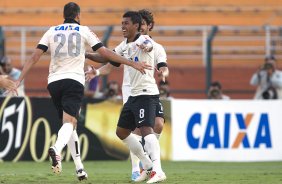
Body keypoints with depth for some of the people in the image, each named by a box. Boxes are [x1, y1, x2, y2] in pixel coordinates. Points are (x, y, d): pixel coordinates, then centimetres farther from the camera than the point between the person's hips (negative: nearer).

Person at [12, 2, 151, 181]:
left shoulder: (52, 31, 12)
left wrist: (19, 80, 6)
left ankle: (80, 168, 12)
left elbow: (34, 57, 5)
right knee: (69, 122, -15)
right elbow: (105, 53, 1)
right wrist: (133, 64, 4)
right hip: (74, 81, -4)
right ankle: (57, 149, -48)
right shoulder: (84, 31, 6)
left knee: (69, 123, 17)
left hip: (54, 81, 4)